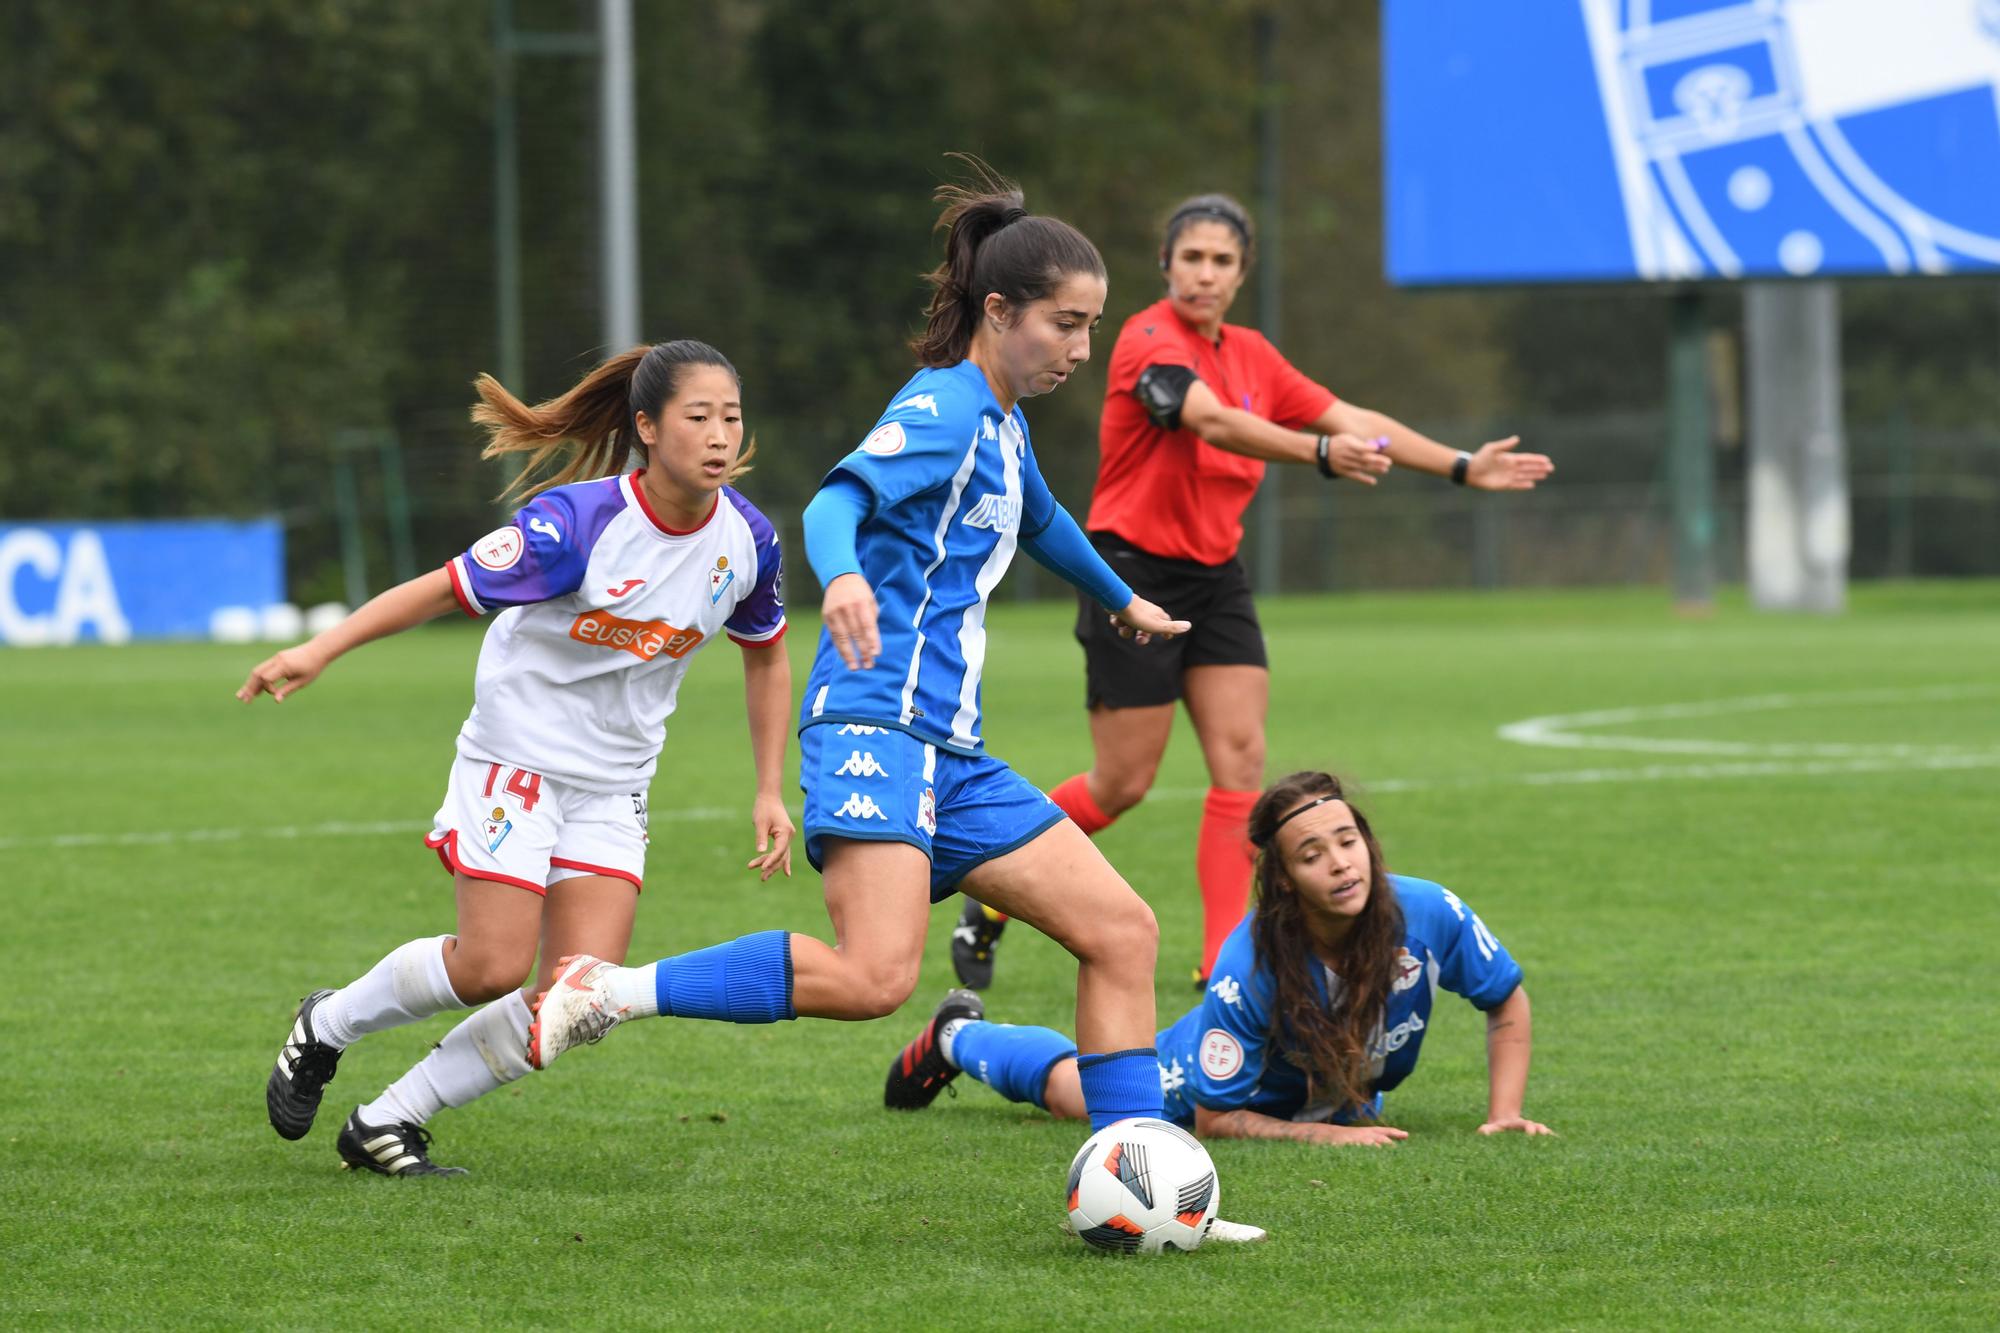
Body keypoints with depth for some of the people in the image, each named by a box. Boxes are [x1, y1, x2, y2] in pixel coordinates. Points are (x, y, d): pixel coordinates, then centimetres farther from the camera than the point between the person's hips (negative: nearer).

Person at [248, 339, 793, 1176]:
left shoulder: (746, 538, -7)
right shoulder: (578, 520, -23)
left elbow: (765, 655, 11)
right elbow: (443, 589, -21)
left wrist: (769, 792, 9)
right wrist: (317, 652, -30)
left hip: (613, 786, 5)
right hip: (518, 758, -5)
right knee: (492, 968, -10)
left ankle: (387, 1123, 5)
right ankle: (326, 1027, 21)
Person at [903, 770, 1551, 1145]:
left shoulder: (1429, 917, -37)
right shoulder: (1250, 968, -44)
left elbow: (1508, 1004, -16)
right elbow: (1214, 1118, -34)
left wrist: (1503, 1112, -24)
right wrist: (1324, 1135, -42)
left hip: (1345, 1098, 4)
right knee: (1073, 1088, 20)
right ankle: (959, 1035, 50)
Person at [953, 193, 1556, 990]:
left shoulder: (1250, 356, 8)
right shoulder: (1151, 341, -16)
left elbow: (1349, 420, 13)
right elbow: (1214, 422, -33)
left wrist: (1462, 467, 8)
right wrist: (1322, 454, -48)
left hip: (1215, 577, 7)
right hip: (1136, 572, -7)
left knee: (1241, 758, -7)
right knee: (1123, 782, -2)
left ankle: (1225, 959, -7)